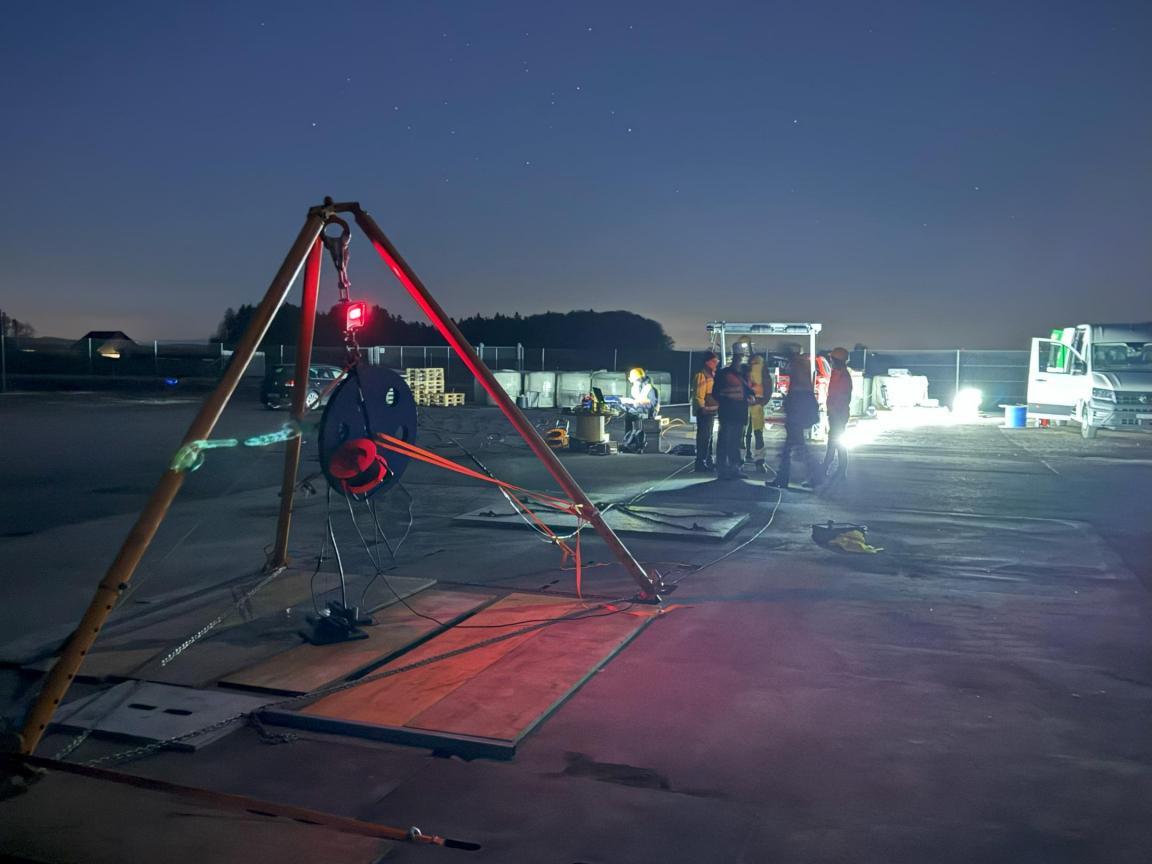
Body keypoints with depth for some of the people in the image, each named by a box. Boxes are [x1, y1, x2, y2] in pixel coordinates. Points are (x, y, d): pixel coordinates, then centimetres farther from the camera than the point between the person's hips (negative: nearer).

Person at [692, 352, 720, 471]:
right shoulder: (702, 374, -14)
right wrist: (703, 407, -20)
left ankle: (708, 461, 27)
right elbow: (698, 394, -20)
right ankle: (700, 464, -7)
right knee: (703, 437, -9)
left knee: (708, 437, 17)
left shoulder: (712, 374, 17)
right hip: (704, 411, -10)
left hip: (711, 411, 10)